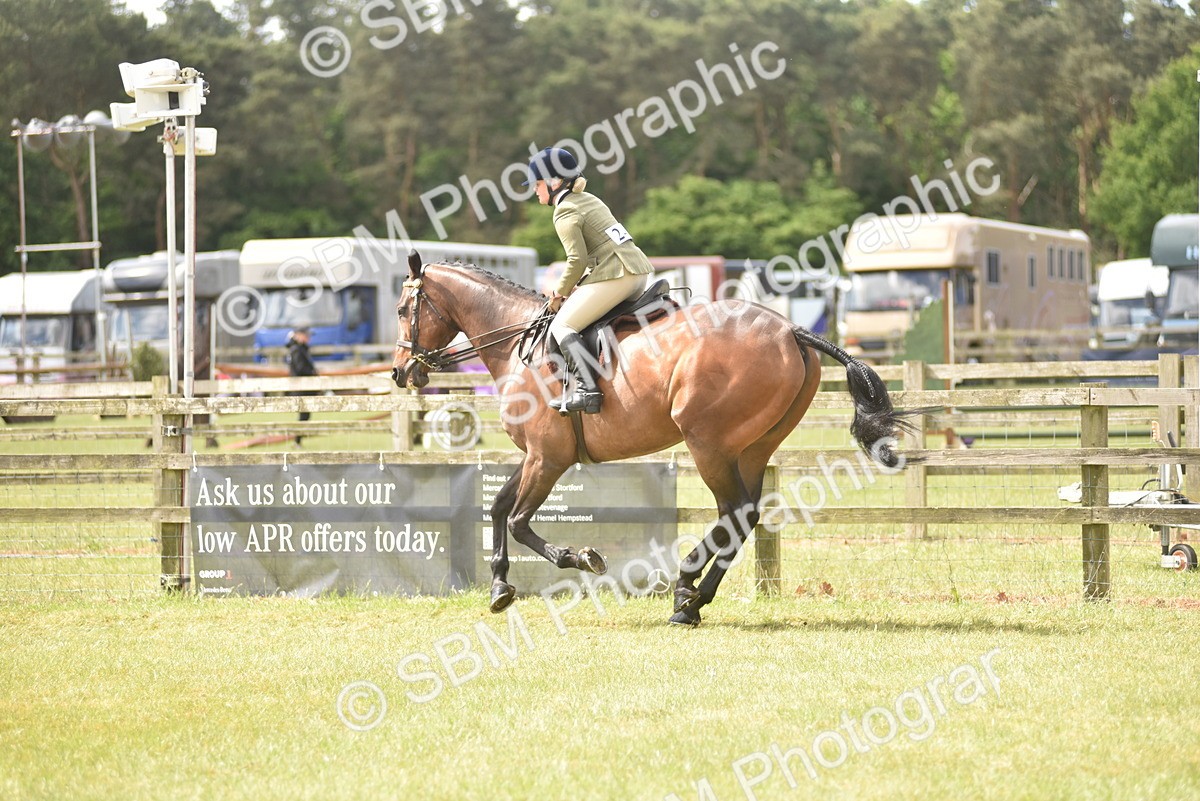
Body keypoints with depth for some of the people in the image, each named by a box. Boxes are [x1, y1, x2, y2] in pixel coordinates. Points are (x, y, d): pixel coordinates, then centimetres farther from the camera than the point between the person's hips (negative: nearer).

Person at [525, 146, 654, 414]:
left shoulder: (565, 213, -6)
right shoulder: (589, 200, 22)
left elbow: (578, 259, -15)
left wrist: (561, 291, -1)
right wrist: (580, 283, 18)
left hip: (614, 276, -10)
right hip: (639, 271, 10)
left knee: (563, 326, -6)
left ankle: (587, 390, -21)